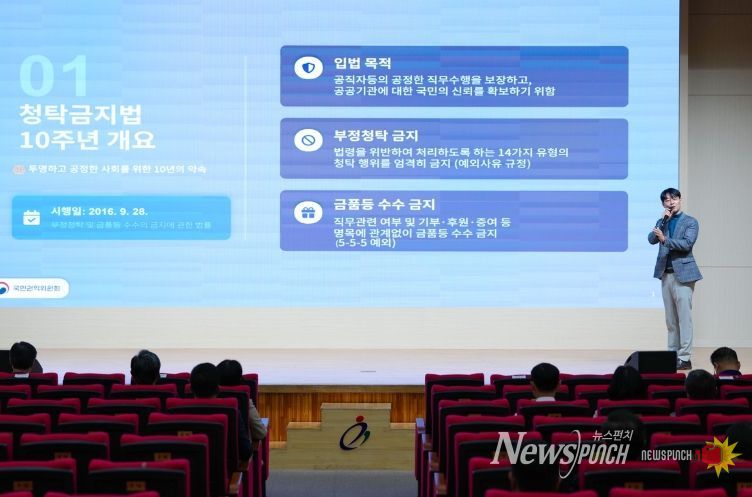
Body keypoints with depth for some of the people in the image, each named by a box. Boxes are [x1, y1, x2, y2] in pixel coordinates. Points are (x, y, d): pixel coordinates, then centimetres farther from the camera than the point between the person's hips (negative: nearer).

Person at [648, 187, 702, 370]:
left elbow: (687, 243, -13)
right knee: (671, 319, 7)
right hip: (666, 273, 5)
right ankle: (673, 354, 11)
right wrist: (664, 220, -7)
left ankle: (685, 358, -9)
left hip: (682, 273, -5)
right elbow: (652, 239, 0)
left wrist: (665, 240, -24)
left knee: (684, 317, -9)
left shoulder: (690, 222, 1)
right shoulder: (662, 222, 15)